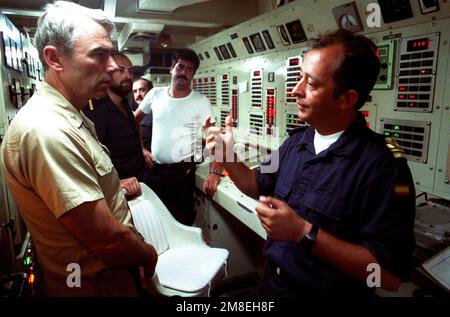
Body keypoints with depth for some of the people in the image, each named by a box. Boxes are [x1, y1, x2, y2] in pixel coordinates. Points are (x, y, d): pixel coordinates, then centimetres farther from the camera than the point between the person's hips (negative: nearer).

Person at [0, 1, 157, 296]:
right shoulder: (45, 130, -31)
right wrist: (148, 254, -11)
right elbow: (105, 239, -29)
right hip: (94, 283, -9)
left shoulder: (73, 117, 3)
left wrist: (116, 185, 3)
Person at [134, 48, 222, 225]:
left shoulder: (200, 102, -8)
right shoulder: (155, 94, 3)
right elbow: (135, 119, 16)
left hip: (183, 170, -3)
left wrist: (215, 171, -25)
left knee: (183, 219, 6)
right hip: (154, 168, 4)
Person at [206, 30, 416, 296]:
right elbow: (260, 186, 10)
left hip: (327, 290, -6)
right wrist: (228, 157, -7)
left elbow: (390, 274, -25)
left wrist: (304, 232, -28)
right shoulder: (296, 141, -3)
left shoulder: (382, 165, -24)